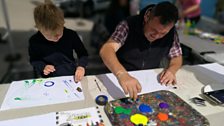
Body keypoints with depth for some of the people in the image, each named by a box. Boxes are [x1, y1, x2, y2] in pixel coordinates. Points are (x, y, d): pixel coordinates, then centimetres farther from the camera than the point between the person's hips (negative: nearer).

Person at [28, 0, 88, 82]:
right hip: (49, 79, 0)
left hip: (72, 76, 1)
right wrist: (43, 67, -10)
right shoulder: (34, 41, -9)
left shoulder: (71, 35, -10)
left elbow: (83, 55, -1)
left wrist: (81, 66, -19)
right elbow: (34, 60, 8)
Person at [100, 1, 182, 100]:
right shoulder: (129, 25, -21)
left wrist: (171, 69, -17)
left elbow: (177, 57, 5)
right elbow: (106, 50, -33)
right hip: (122, 80, -3)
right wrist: (121, 74, -50)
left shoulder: (171, 33, -8)